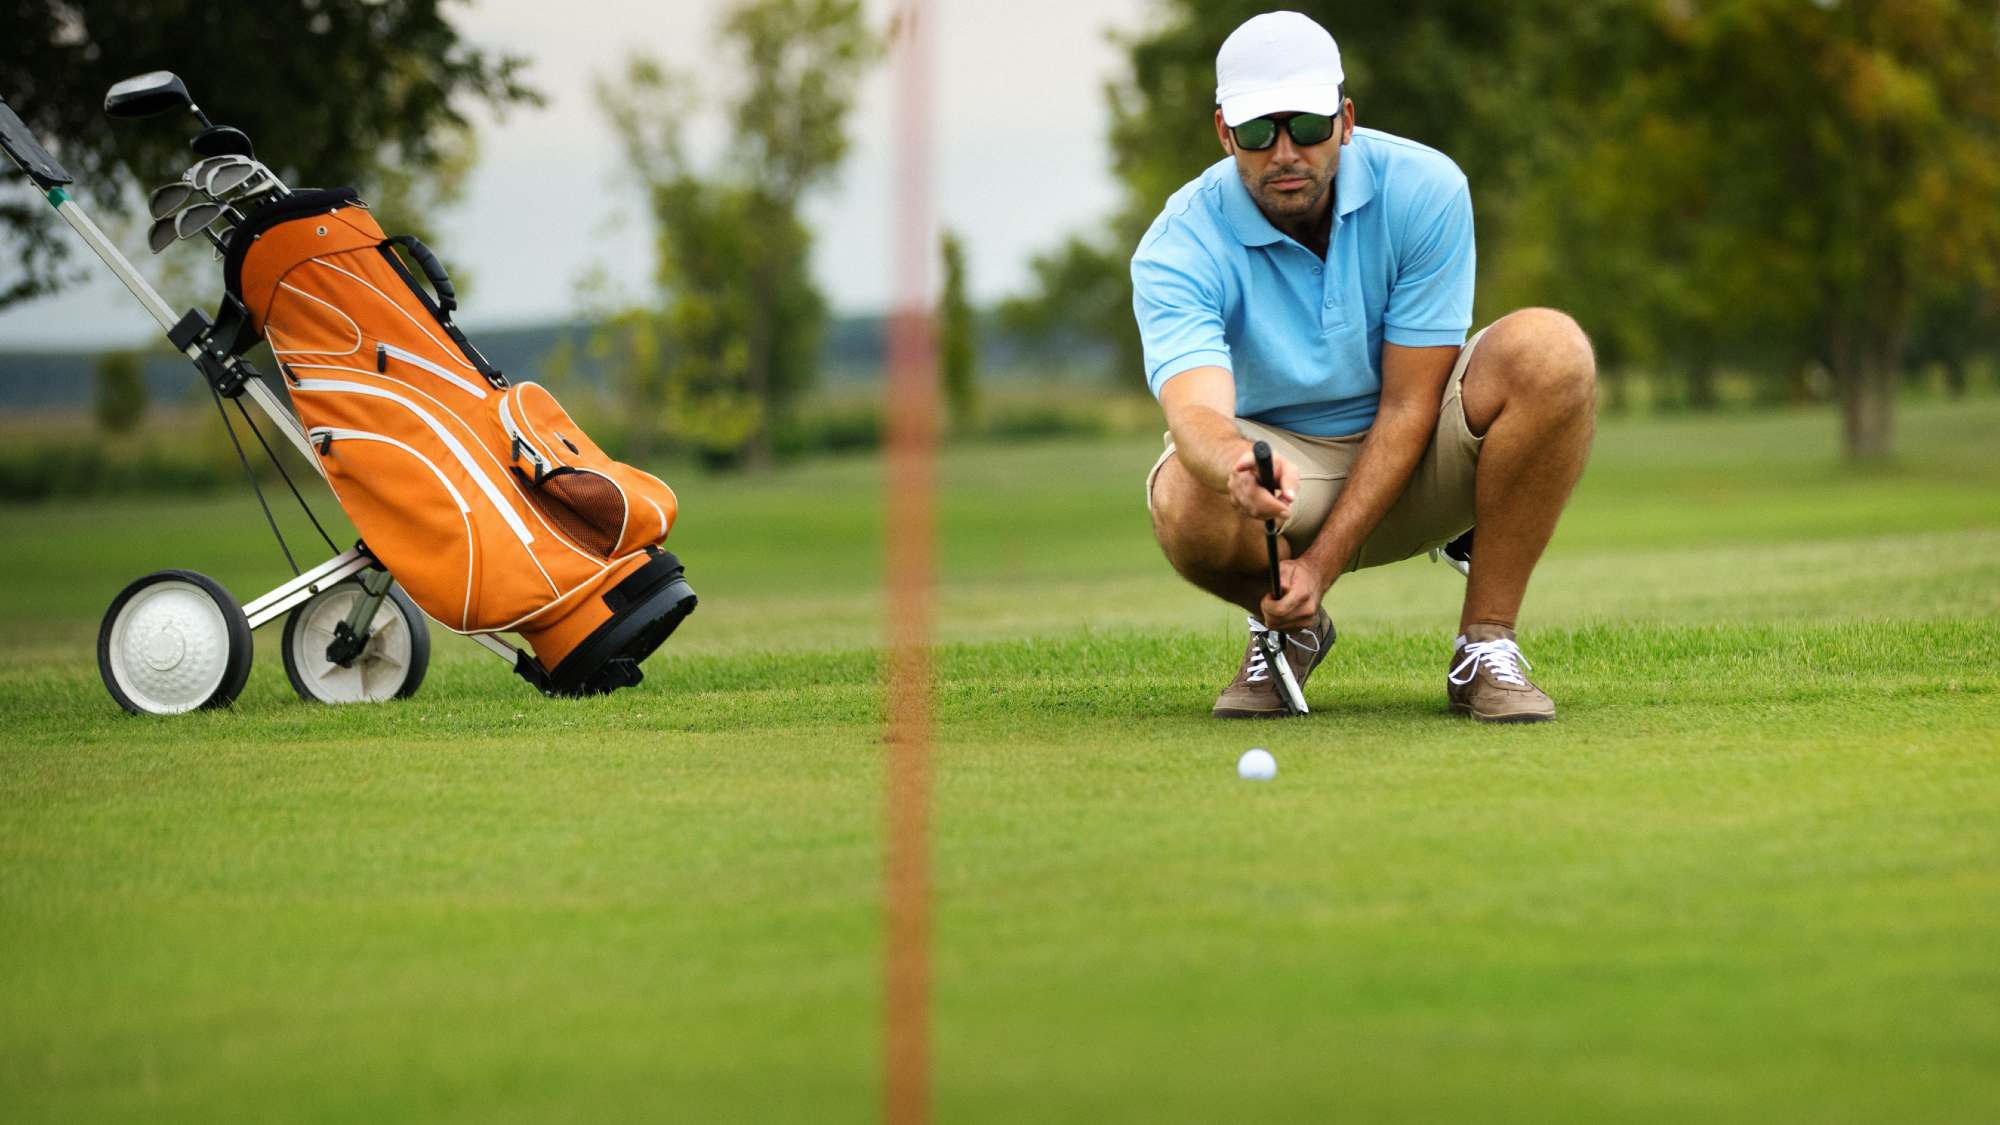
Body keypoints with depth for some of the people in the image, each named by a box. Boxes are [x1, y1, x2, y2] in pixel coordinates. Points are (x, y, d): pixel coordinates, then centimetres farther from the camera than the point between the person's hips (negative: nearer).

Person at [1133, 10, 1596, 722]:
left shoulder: (1423, 189, -19)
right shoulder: (1178, 249, -21)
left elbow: (1410, 406, -18)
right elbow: (1196, 409, -39)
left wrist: (1322, 562, -27)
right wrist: (1239, 467, -64)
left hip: (1412, 458, 1)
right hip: (1283, 458, -1)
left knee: (1548, 350, -30)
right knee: (1184, 499, -37)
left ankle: (1485, 645, -19)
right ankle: (1290, 629, 0)